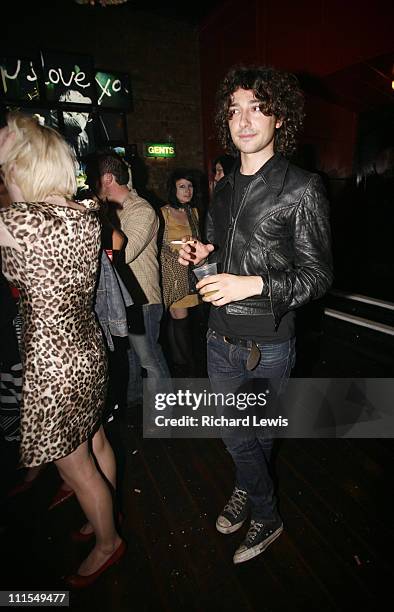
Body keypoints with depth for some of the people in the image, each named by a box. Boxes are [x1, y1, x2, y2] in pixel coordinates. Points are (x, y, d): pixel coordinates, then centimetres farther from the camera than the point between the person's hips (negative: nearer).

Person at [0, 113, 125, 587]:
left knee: (76, 470, 16)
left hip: (52, 366, -8)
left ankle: (108, 543, 41)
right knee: (96, 446, 27)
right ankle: (107, 516, 52)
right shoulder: (87, 215, 1)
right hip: (88, 349, 8)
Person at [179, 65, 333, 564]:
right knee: (233, 432, 21)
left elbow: (317, 276, -12)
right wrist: (202, 255, -3)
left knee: (258, 433, 16)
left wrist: (255, 285, -26)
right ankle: (265, 513, 49)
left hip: (267, 345, -6)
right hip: (221, 338, 7)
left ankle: (248, 491, 48)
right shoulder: (225, 188, 9)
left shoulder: (301, 189, -11)